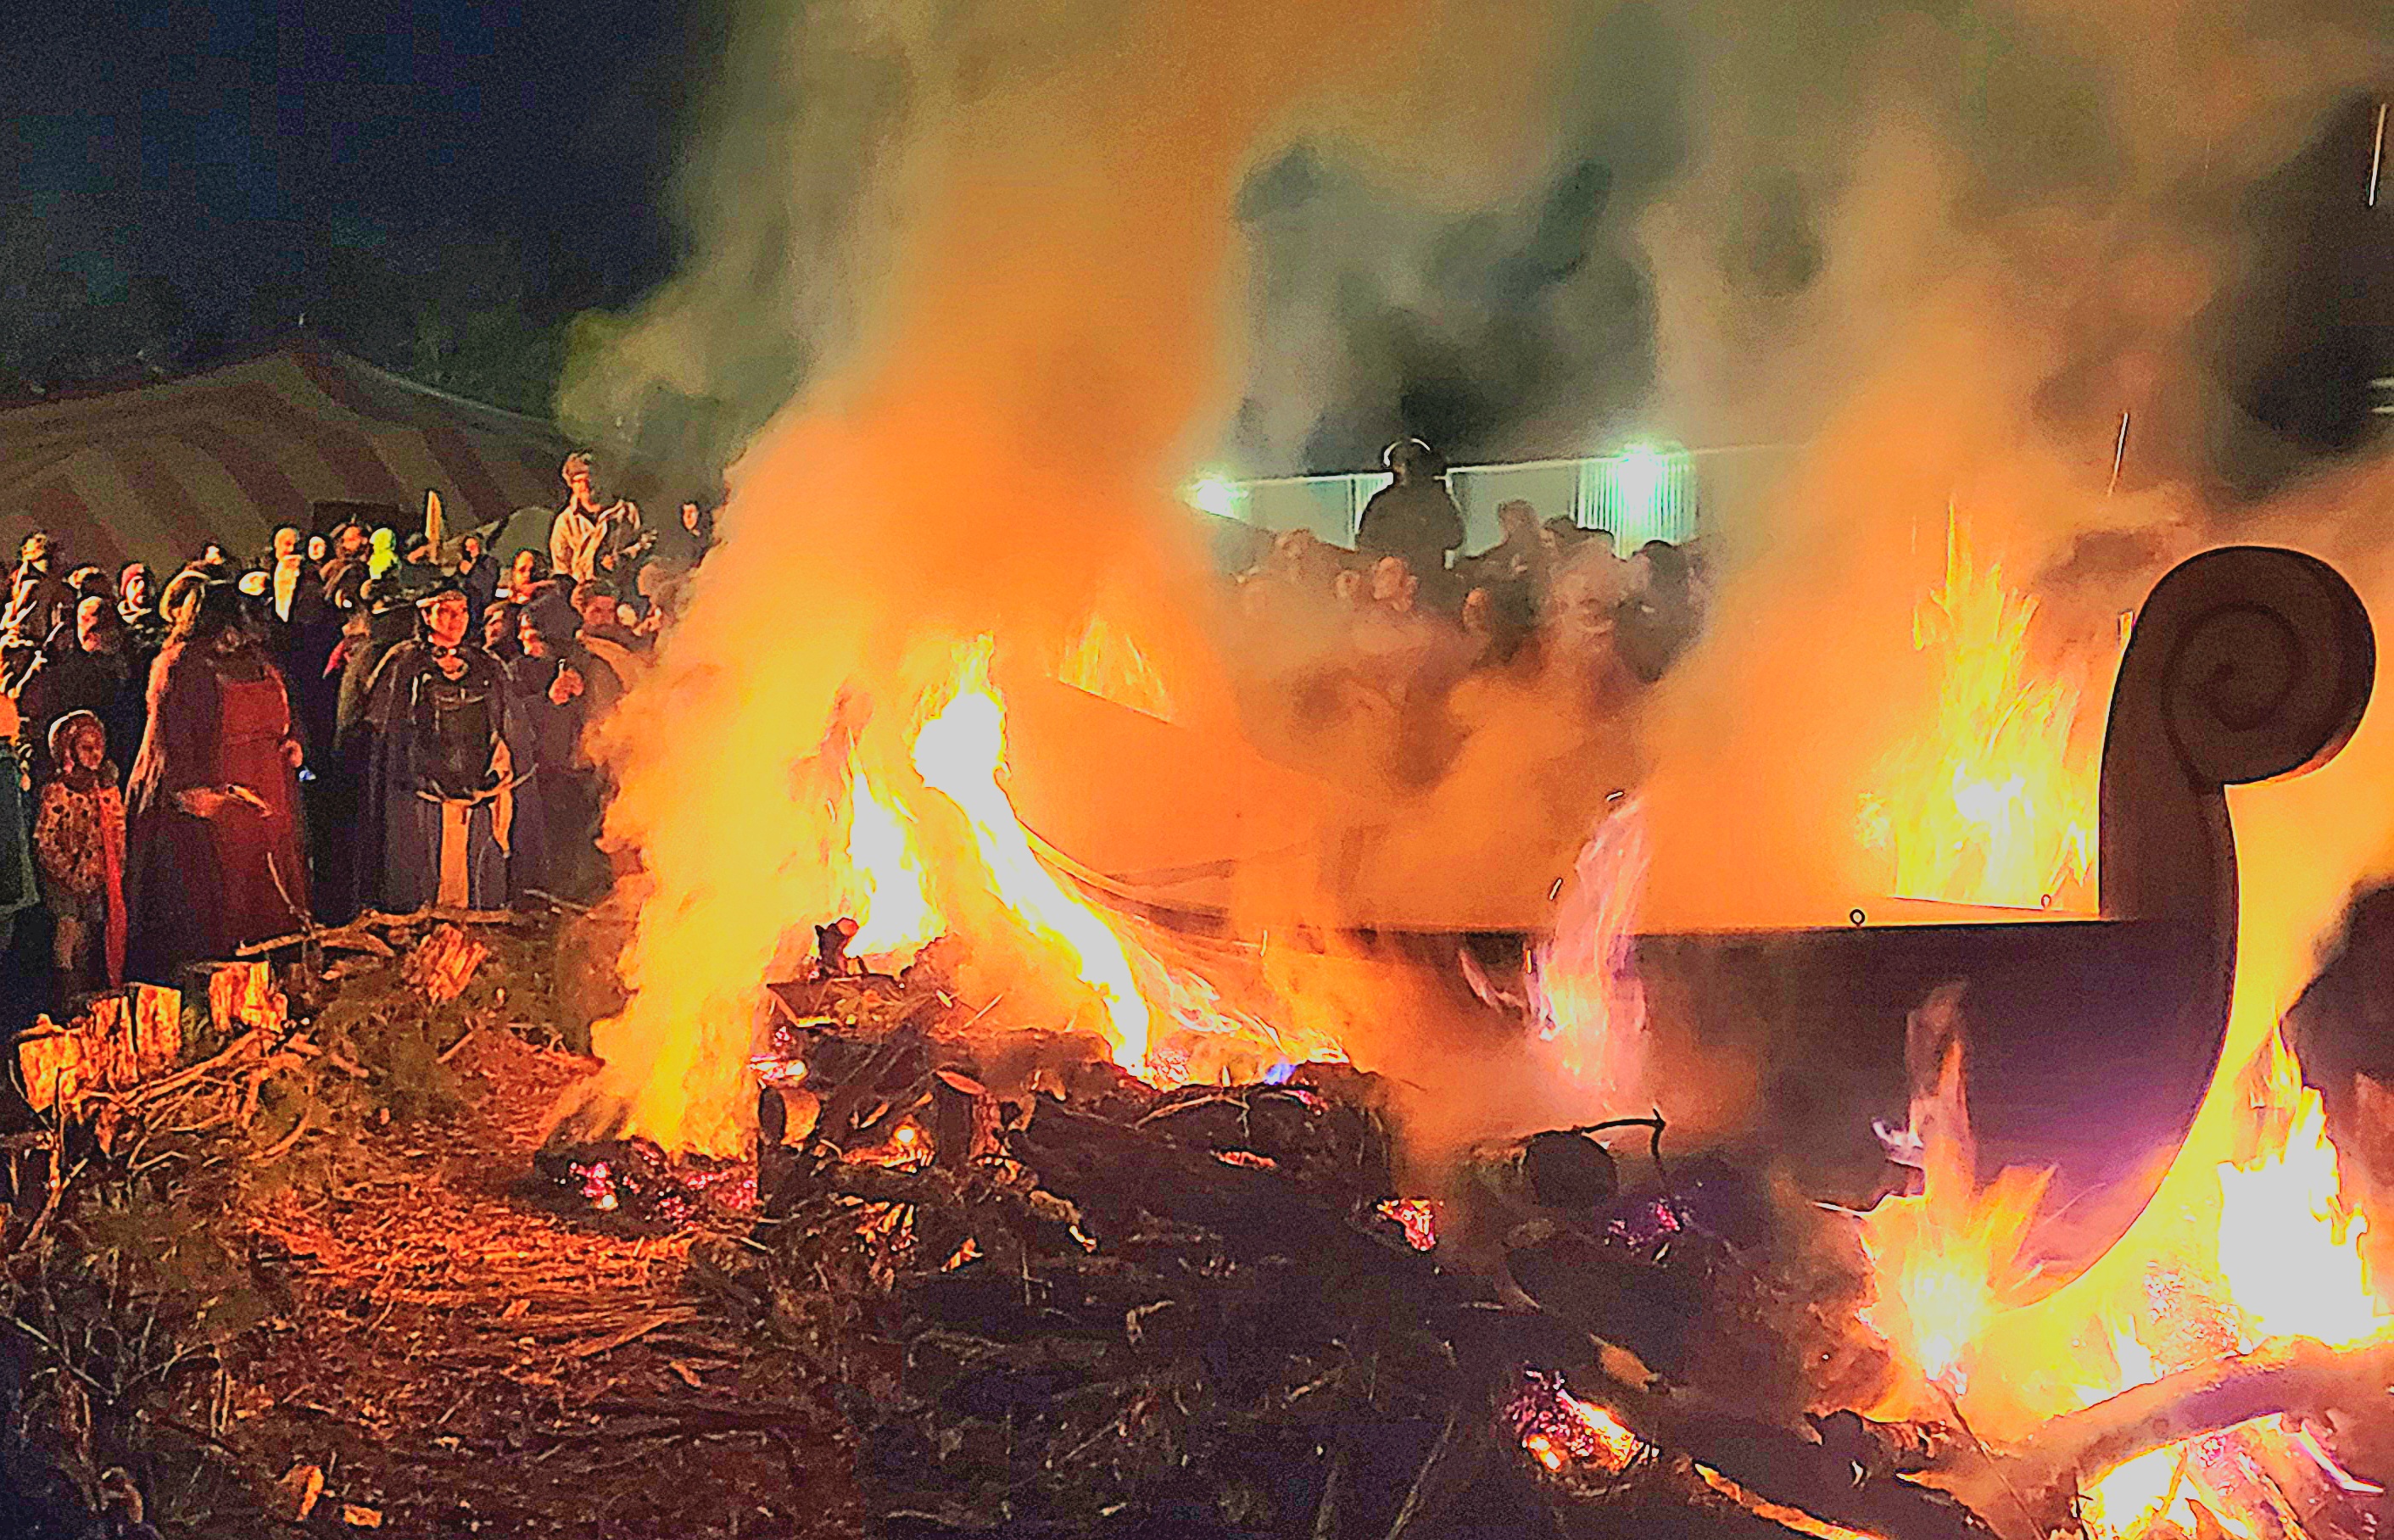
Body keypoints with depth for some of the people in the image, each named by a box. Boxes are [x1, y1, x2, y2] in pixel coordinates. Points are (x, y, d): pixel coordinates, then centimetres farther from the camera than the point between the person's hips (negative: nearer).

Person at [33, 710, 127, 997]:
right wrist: (74, 877, -11)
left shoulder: (109, 788, 13)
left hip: (104, 887, 5)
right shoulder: (57, 791, -5)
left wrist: (116, 874, 7)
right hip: (70, 888, -5)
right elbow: (45, 843, -8)